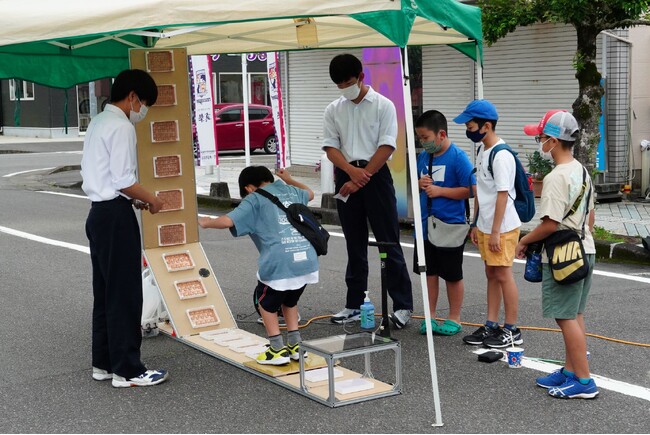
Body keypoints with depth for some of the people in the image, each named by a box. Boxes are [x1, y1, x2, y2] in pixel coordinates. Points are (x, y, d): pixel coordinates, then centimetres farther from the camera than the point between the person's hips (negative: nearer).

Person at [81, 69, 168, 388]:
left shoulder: (98, 123, 16)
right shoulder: (121, 127, -14)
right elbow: (124, 181, -20)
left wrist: (133, 199, 15)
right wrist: (151, 200, -4)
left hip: (98, 211, 10)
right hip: (115, 215, -10)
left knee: (105, 290, 14)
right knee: (125, 293, -4)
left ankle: (103, 362, 22)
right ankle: (127, 370, 1)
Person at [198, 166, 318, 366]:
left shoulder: (254, 200, 6)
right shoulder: (292, 191, 23)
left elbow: (227, 221, -5)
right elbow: (310, 193, 47)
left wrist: (206, 222, 14)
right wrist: (289, 180, 60)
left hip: (279, 264, -5)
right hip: (307, 261, 6)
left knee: (266, 302, 20)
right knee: (290, 300, 30)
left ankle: (278, 349, 16)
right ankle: (295, 345, 28)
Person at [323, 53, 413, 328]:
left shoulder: (383, 106, -2)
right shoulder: (333, 110, 9)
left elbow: (386, 146, -9)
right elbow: (330, 147, 2)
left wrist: (362, 177, -14)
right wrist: (352, 171, -16)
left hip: (376, 175, -4)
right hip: (346, 177, 4)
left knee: (388, 241, -3)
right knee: (355, 245, 10)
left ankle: (403, 305, 1)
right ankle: (354, 304, 17)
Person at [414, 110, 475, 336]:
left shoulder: (458, 157, -14)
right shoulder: (423, 156, 5)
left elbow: (470, 190, -16)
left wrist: (440, 190, -19)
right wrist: (419, 183, -5)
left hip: (451, 226, -6)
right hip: (426, 224, 6)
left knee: (452, 275, 8)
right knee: (429, 272, 13)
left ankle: (454, 319, 21)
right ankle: (430, 316, 24)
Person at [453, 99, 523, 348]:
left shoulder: (501, 156, -18)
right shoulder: (482, 152, 10)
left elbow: (502, 195, -20)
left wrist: (496, 231, -20)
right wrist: (476, 225, 17)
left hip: (502, 228, -9)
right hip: (485, 227, 9)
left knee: (503, 275, -1)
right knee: (491, 275, 14)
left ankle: (511, 330, 9)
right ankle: (491, 326, 22)